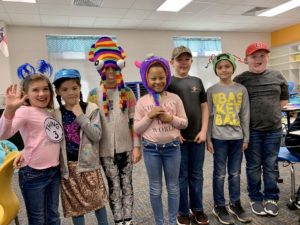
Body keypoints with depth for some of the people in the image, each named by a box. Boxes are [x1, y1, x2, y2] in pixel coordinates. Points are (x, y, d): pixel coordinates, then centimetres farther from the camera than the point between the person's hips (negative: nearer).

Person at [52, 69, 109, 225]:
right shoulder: (56, 114, 0)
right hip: (68, 166, 2)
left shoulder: (91, 109, -7)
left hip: (88, 163, -2)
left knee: (98, 200, 11)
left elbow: (96, 135, -15)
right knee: (75, 205, 14)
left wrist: (80, 116, -20)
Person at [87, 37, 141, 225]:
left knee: (127, 184, 12)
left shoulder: (127, 93, 0)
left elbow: (134, 122, 1)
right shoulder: (94, 95, -2)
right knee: (114, 187, 9)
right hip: (106, 150, -1)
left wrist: (136, 146, -2)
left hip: (126, 147, 1)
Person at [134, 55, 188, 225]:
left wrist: (170, 118, -14)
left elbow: (185, 123, 3)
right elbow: (136, 130, -2)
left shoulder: (175, 98, -1)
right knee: (155, 189, 13)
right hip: (151, 149, 0)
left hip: (172, 147, 1)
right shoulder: (142, 102, -3)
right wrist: (149, 116, -15)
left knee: (173, 187, 14)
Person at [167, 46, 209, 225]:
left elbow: (204, 107, 10)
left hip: (197, 136, 4)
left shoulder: (197, 81, 9)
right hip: (178, 137, -3)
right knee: (181, 176, 7)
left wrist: (204, 130, 0)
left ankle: (198, 209, 31)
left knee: (197, 175, 14)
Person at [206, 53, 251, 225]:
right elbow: (208, 116, -2)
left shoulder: (241, 89, 4)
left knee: (235, 173, 12)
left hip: (237, 137, 2)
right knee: (220, 174, 6)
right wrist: (208, 139, -4)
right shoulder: (212, 91, -2)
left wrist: (246, 138, 4)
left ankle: (235, 204, 30)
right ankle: (219, 207, 21)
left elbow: (245, 115, 6)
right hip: (219, 138, -2)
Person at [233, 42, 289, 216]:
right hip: (251, 131, -2)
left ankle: (271, 198, 29)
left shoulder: (277, 76, 5)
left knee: (271, 166, 12)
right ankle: (256, 198, 26)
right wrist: (250, 114, -2)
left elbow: (284, 99, 16)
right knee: (253, 166, 9)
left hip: (274, 130, 3)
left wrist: (271, 111, 7)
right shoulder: (240, 79, -5)